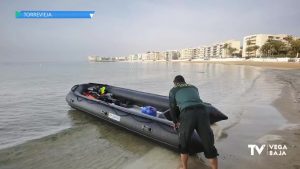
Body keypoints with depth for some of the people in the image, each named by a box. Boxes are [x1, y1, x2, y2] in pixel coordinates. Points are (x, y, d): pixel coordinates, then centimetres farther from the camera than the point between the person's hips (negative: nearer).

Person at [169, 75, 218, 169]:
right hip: (202, 113, 3)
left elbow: (172, 108, 24)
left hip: (187, 115, -2)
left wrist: (175, 122, 41)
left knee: (183, 144, 21)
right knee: (209, 146, 15)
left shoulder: (173, 90, 22)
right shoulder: (194, 88, 31)